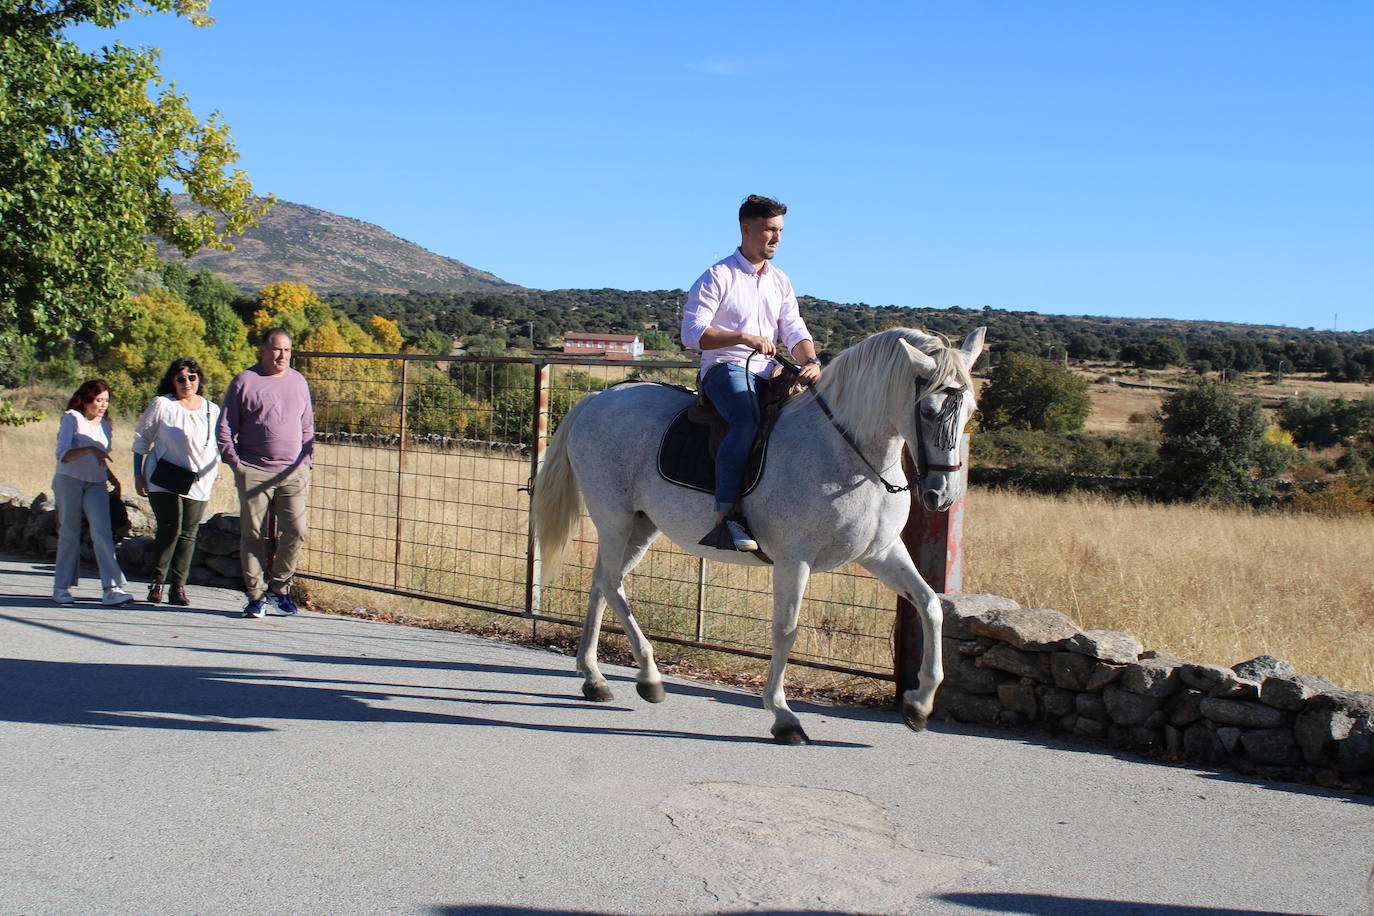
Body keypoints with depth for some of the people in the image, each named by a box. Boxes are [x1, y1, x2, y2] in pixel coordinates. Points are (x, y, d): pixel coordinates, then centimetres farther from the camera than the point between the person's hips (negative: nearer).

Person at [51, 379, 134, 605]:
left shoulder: (106, 424, 13)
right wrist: (89, 450, -31)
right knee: (70, 533, 0)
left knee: (102, 531, -12)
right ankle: (61, 587, 14)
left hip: (96, 484, 4)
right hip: (69, 480, -4)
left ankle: (111, 589, -20)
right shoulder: (72, 419, -5)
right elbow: (63, 455, -17)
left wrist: (115, 481, 11)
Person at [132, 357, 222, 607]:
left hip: (198, 483, 3)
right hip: (164, 481, -3)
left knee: (188, 534, 1)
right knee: (170, 529, -13)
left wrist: (216, 474, 16)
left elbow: (218, 446, 22)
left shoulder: (212, 410, 10)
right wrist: (138, 475, 2)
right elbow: (141, 439, 5)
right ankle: (157, 582, 2)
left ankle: (178, 587, 7)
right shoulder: (161, 405, -1)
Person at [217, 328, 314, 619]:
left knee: (296, 530, -5)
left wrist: (306, 458, 12)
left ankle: (279, 586, 13)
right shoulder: (244, 381, 1)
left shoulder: (298, 381, 13)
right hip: (254, 472, -3)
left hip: (293, 473, 3)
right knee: (253, 535, 1)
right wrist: (234, 462, -3)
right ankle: (256, 596, 10)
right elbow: (225, 425, 4)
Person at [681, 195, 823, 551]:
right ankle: (726, 516, -38)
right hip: (725, 368, -7)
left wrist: (811, 361, -11)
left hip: (768, 373, 7)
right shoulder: (718, 276, -1)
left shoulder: (780, 281, 19)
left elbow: (794, 331, 12)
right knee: (748, 421, -36)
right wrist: (744, 338, -22)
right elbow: (692, 333, -10)